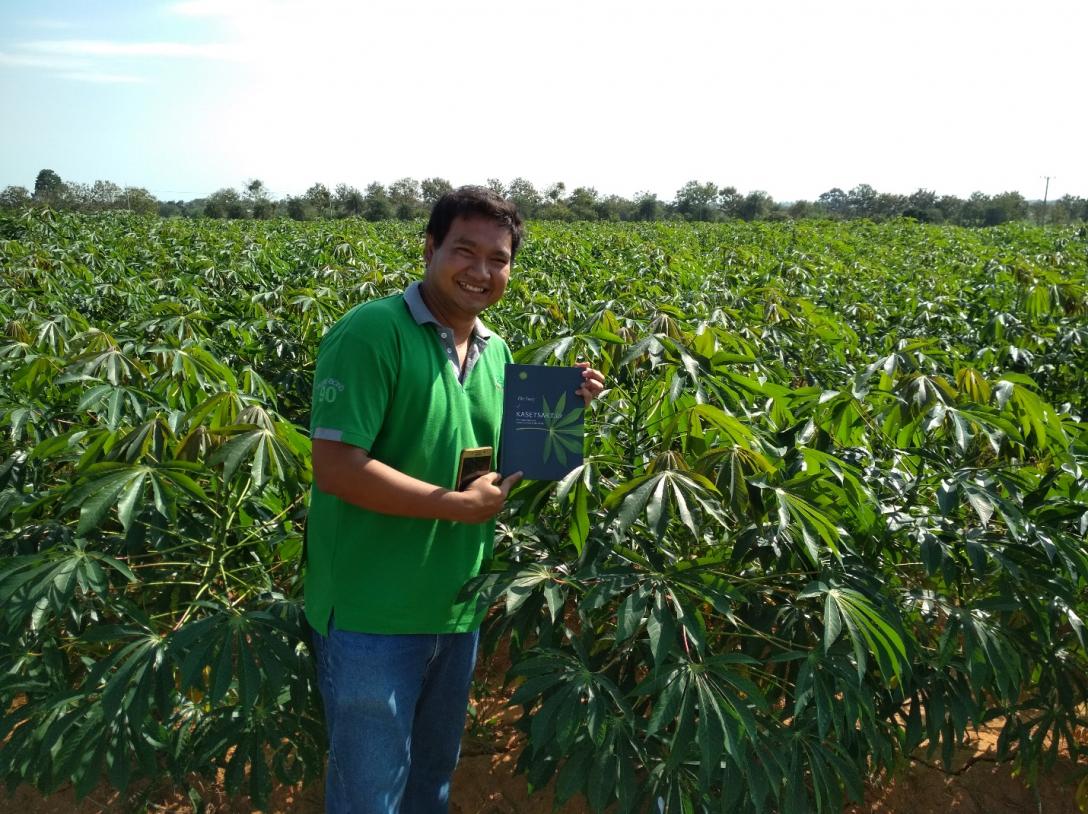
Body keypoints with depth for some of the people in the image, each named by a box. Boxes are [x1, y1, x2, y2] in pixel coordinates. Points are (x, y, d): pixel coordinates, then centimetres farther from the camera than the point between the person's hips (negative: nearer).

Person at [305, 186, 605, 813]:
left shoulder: (496, 350, 7)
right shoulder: (370, 333, -17)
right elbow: (335, 468, -23)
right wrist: (458, 505, -22)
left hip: (457, 612, 7)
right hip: (372, 617, -7)